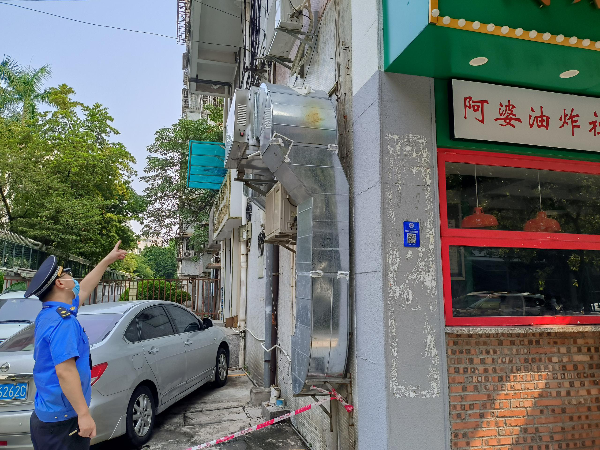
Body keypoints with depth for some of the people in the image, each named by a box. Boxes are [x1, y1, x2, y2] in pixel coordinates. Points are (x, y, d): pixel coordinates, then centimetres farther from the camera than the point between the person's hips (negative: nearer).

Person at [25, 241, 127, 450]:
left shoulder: (49, 314, 9)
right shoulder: (62, 321, -22)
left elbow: (84, 288, 22)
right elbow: (65, 371, -28)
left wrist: (107, 261, 30)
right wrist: (84, 414, -27)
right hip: (63, 420, -10)